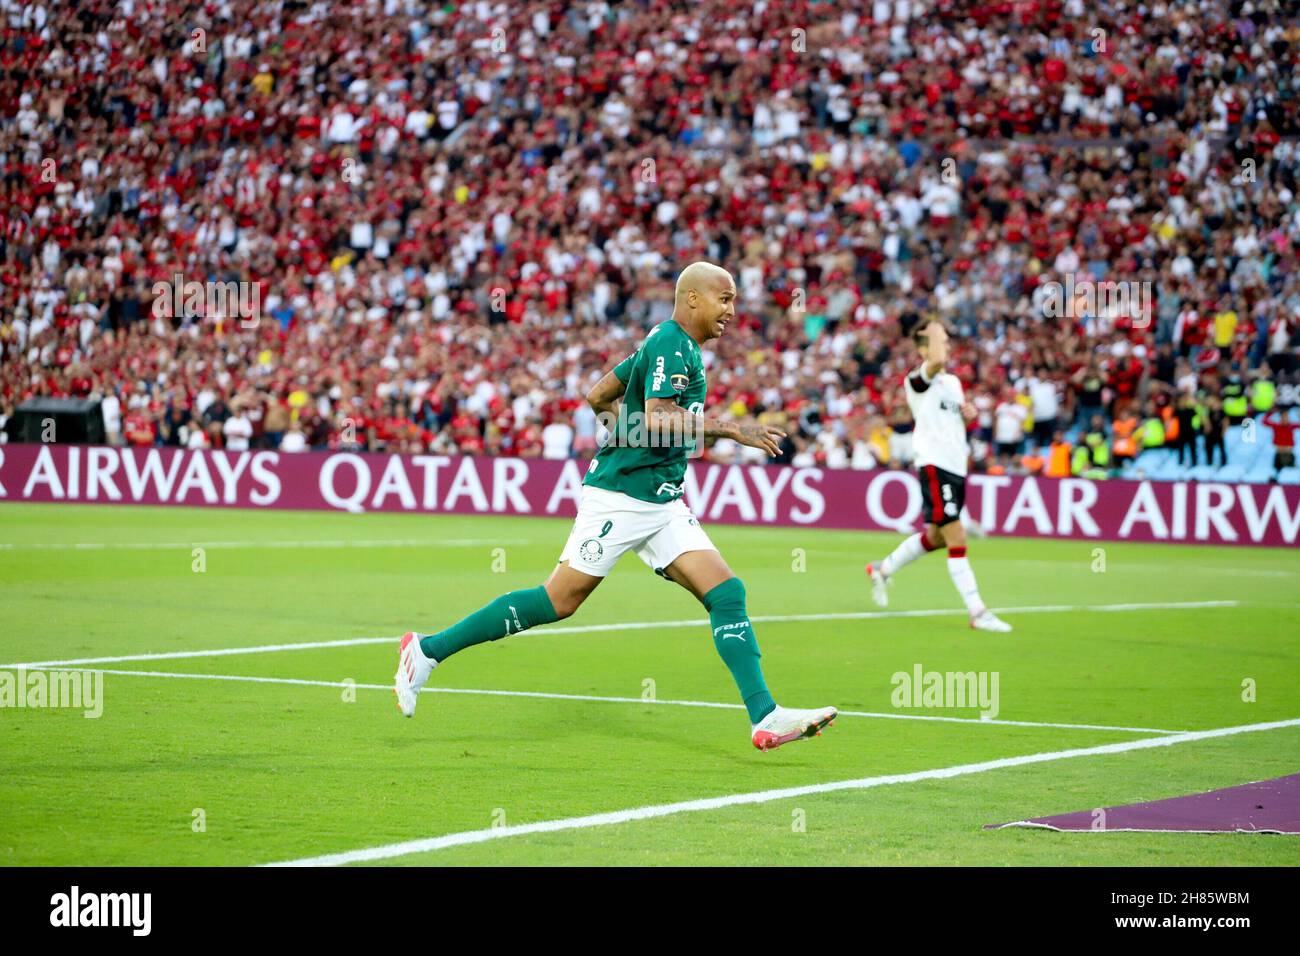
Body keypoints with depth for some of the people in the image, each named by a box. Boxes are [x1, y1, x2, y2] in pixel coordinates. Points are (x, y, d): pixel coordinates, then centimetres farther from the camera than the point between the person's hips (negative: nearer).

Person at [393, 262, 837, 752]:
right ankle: (428, 649, 3)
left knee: (727, 593, -4)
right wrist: (730, 429, -23)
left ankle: (764, 716, -9)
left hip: (663, 502, 10)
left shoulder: (667, 344, 17)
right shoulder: (672, 345, -12)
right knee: (559, 600, -6)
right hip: (621, 495, -10)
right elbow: (658, 419, -26)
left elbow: (598, 396, 23)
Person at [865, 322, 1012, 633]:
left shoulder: (954, 382, 16)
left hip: (957, 467, 9)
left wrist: (968, 414, 8)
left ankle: (882, 570, 39)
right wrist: (934, 333, -17)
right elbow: (937, 361, -32)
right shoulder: (917, 381, -9)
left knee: (936, 537, 19)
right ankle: (977, 612, -14)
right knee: (957, 539, -13)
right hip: (935, 466, -9)